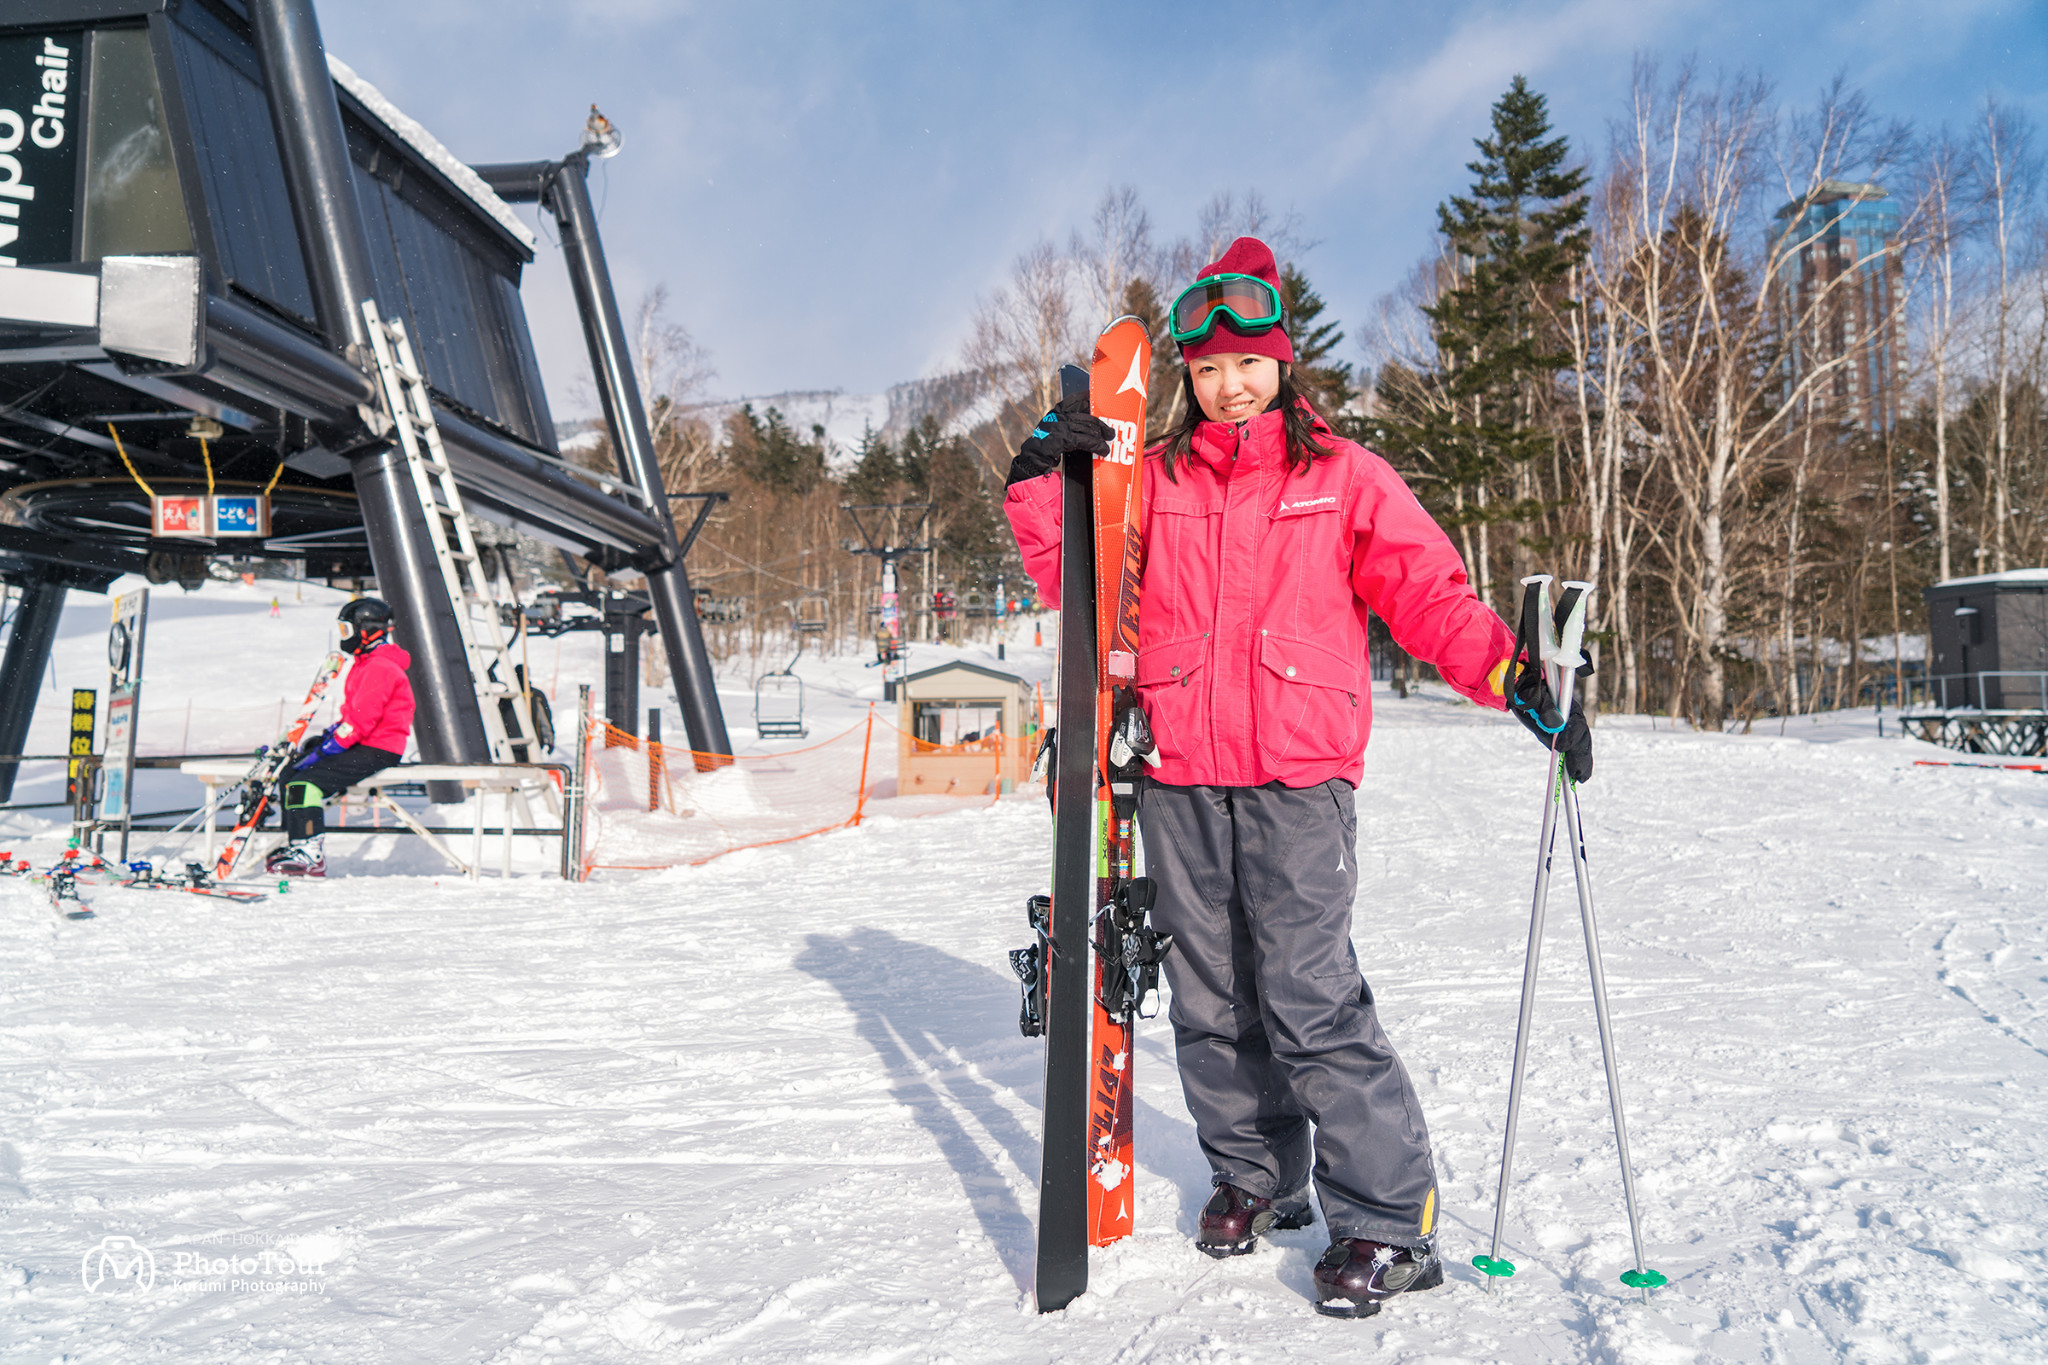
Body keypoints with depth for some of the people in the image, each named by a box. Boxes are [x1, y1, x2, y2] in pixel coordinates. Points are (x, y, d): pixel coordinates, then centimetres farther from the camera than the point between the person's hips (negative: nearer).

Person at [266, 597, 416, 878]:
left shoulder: (380, 668, -16)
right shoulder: (366, 664, 20)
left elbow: (360, 720, -23)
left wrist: (323, 750, -20)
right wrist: (326, 736, 9)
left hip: (377, 751, -11)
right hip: (361, 744, 11)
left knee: (305, 781, -21)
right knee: (289, 774, 6)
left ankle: (309, 856, -18)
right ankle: (297, 845, 8)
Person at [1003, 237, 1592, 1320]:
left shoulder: (1342, 476, 6)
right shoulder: (1154, 482, 13)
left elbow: (1429, 592, 2)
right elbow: (1080, 587, 12)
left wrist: (1513, 679, -10)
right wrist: (1045, 480, 0)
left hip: (1299, 778, -3)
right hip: (1178, 777, 4)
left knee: (1309, 995, -10)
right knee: (1211, 997, 10)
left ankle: (1391, 1222, 0)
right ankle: (1255, 1178, 28)